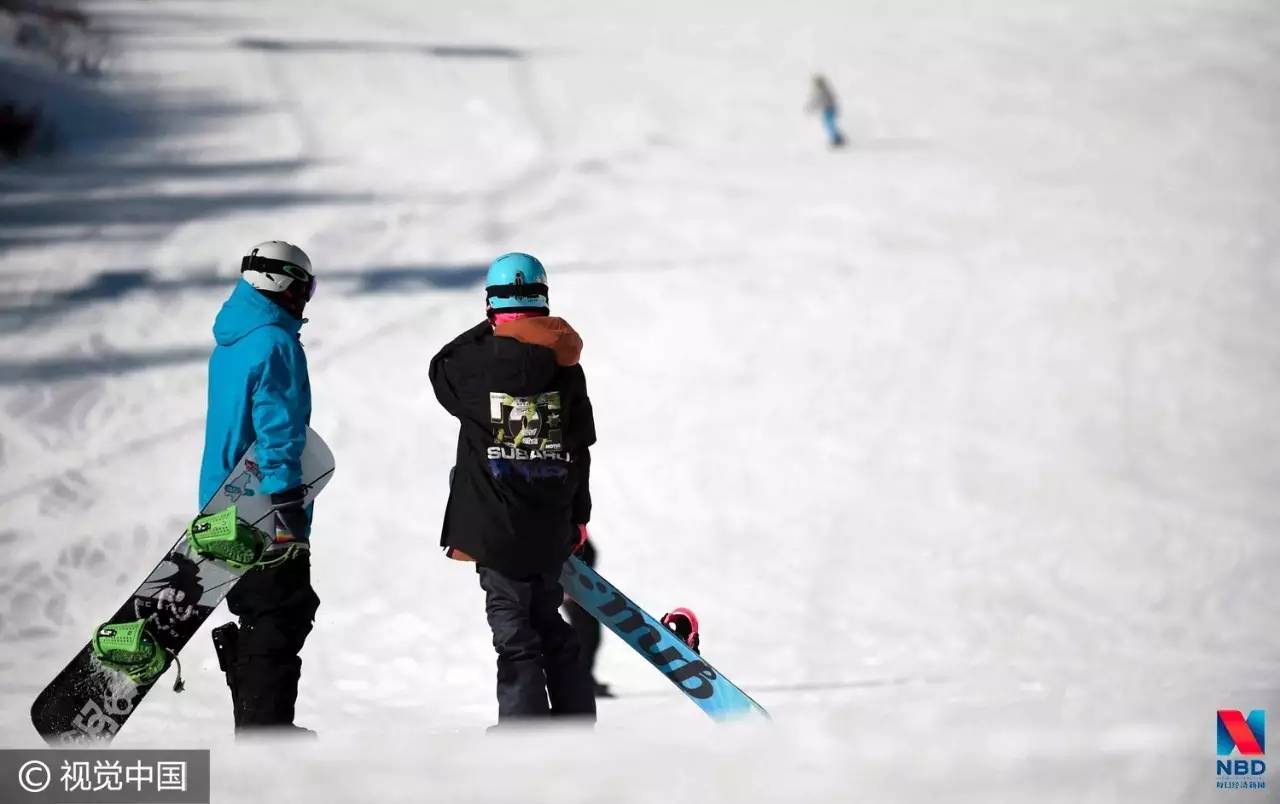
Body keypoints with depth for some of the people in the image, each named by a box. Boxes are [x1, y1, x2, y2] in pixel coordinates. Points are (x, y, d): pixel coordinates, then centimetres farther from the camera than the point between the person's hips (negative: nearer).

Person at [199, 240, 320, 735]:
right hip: (265, 509, -9)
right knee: (281, 618, -7)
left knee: (256, 616, 16)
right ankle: (266, 728, -10)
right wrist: (288, 512, -21)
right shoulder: (276, 343, -15)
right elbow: (278, 431, -20)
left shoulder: (228, 344, 15)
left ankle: (253, 725, 22)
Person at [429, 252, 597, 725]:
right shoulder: (564, 366, 0)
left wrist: (486, 331, 18)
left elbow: (440, 371, 13)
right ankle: (576, 720, 23)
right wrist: (578, 517, 16)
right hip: (550, 527, 4)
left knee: (515, 633, -4)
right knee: (549, 624, 18)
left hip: (497, 527, -4)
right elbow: (580, 448, 6)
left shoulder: (479, 362, -11)